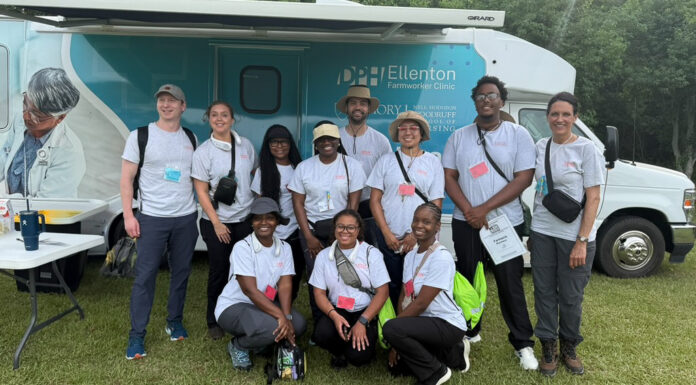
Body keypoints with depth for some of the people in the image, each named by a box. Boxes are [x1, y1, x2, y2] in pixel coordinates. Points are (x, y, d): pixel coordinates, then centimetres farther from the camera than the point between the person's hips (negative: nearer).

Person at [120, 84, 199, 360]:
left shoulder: (190, 138, 9)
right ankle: (137, 335, 9)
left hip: (186, 217, 3)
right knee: (145, 275, -1)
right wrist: (128, 215, -9)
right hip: (152, 217, -3)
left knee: (181, 272, 11)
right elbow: (127, 178, -2)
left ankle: (174, 321, 27)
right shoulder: (140, 136, -2)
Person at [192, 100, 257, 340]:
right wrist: (216, 223, -10)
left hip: (246, 219, 2)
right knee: (219, 272, 5)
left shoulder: (246, 145, 4)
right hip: (217, 222, -2)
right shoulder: (203, 152, -4)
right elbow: (201, 192, -5)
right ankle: (214, 321, 22)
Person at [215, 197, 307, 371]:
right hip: (233, 306, -6)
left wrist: (287, 316, -25)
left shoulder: (284, 247, 0)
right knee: (271, 326, -33)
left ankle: (260, 343, 10)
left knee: (298, 324, -19)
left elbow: (285, 285, -8)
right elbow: (250, 290, -24)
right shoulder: (242, 247, -17)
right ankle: (238, 346, 0)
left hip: (265, 304, 6)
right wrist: (280, 316, -32)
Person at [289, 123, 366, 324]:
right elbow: (298, 203, 3)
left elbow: (353, 203, -1)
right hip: (311, 229, 1)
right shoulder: (304, 167, 6)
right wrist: (309, 237, -4)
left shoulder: (351, 165, 2)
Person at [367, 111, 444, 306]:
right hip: (388, 237, 1)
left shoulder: (433, 162, 4)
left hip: (419, 238, 0)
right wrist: (387, 233, -5)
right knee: (392, 285, 5)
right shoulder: (386, 160, 6)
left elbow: (436, 205, 1)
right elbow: (375, 200, 4)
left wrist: (416, 235, -8)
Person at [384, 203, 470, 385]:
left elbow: (421, 303, -22)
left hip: (447, 324, -8)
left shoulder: (441, 257, -19)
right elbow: (404, 296, 4)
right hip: (424, 321, 9)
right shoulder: (411, 256, 6)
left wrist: (395, 324, -16)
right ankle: (453, 354, 18)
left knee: (390, 329, -27)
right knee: (396, 367, 5)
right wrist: (396, 342, -4)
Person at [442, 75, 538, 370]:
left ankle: (523, 344, 15)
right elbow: (449, 177, 3)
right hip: (466, 223, 3)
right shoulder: (459, 137, 6)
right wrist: (468, 211, -12)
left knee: (510, 283, 2)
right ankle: (468, 332, 29)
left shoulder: (518, 135, -1)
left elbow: (523, 178, -9)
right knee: (468, 280, 12)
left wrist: (484, 209, -14)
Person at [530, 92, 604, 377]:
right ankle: (548, 348, 23)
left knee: (571, 296, 6)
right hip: (542, 233, 4)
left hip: (574, 236, -4)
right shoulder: (541, 147, 6)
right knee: (544, 292, 9)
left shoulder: (586, 149, -8)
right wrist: (532, 230, 10)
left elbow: (593, 198, -10)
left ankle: (569, 349, 26)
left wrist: (582, 241, -14)